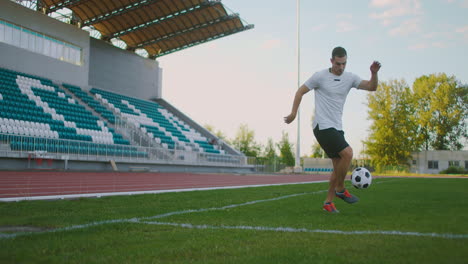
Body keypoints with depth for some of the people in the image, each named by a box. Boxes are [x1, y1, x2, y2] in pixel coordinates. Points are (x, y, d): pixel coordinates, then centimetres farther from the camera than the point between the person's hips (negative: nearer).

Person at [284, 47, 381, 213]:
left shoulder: (350, 78, 7)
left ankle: (328, 202, 15)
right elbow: (301, 91, 1)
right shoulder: (320, 76, -6)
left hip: (337, 127, 7)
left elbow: (372, 87, -1)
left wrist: (374, 73, -20)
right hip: (322, 126, -7)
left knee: (338, 166, 5)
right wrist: (293, 113, -2)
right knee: (347, 153, -21)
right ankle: (340, 190, -3)